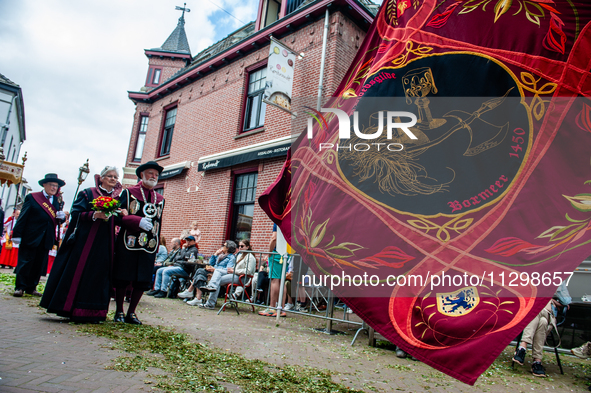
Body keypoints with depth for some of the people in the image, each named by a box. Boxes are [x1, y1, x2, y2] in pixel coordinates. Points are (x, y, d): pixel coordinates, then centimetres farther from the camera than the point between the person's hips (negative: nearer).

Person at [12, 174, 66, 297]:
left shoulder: (58, 201, 13)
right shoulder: (32, 197, 1)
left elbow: (59, 221, 15)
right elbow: (23, 217, -3)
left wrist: (62, 217, -10)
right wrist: (17, 235, -8)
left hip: (47, 239, 4)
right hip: (30, 237, -4)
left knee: (39, 264, 8)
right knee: (25, 262, 0)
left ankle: (31, 287, 18)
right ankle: (20, 287, 8)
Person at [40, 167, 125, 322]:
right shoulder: (88, 193, 2)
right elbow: (76, 213, -5)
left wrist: (122, 215, -8)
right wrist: (94, 215, -21)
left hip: (105, 244, 4)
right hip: (85, 240, -3)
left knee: (98, 274, 4)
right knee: (77, 273, -1)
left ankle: (90, 312, 11)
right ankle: (69, 308, 10)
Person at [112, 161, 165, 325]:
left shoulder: (160, 199, 15)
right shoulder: (129, 193, 4)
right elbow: (119, 215, -4)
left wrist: (157, 245, 10)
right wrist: (138, 221, -20)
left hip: (149, 247, 3)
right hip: (128, 244, -3)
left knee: (142, 281, 4)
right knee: (122, 279, 4)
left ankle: (131, 312, 19)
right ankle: (119, 312, 20)